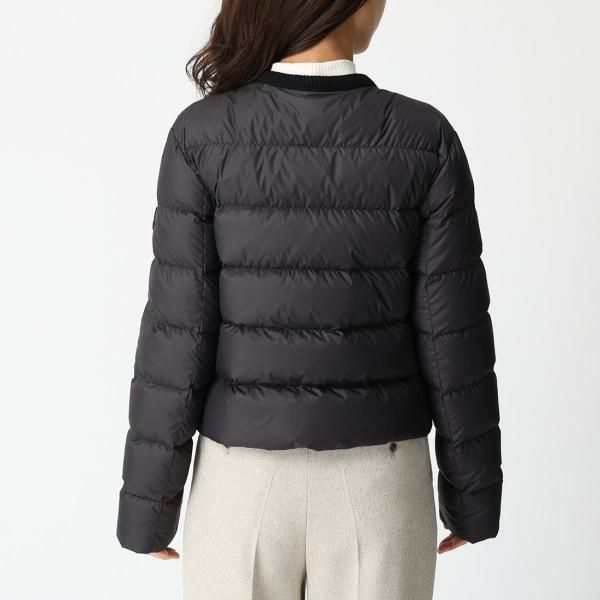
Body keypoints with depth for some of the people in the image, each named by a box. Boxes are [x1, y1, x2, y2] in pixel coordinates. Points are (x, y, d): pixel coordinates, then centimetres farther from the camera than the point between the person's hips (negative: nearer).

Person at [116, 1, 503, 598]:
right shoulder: (427, 140, -10)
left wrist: (148, 503, 1)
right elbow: (452, 337, -7)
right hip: (376, 487, 1)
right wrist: (472, 491, 7)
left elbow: (178, 335, -11)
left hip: (248, 485, 0)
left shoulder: (202, 136, -12)